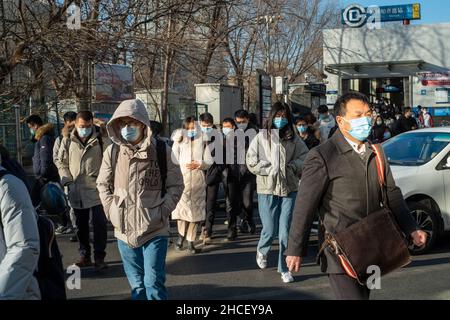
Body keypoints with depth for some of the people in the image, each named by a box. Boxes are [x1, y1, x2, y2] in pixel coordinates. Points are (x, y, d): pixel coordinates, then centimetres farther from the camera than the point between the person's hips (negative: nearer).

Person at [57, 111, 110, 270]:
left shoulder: (102, 140, -2)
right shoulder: (67, 141, 6)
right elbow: (62, 163, 11)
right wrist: (68, 181, -1)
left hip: (96, 189, -3)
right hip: (76, 191, 3)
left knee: (100, 224, -4)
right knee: (81, 225, 12)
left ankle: (99, 258, 6)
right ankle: (85, 256, 24)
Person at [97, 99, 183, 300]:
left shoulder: (161, 150, -6)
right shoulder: (112, 152, 0)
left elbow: (175, 185, 0)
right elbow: (103, 184, 13)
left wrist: (162, 211, -9)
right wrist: (111, 210, 1)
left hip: (154, 229, -3)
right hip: (124, 230, 3)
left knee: (154, 283, -6)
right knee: (137, 285, 15)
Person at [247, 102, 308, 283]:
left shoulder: (294, 139, 5)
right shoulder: (261, 137, 1)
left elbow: (304, 158, 5)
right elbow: (252, 162, -1)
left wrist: (291, 167, -10)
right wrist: (270, 169, -10)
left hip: (289, 188, 1)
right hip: (267, 189, -1)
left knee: (285, 230, 0)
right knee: (270, 230, 2)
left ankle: (284, 268, 14)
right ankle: (262, 250, 37)